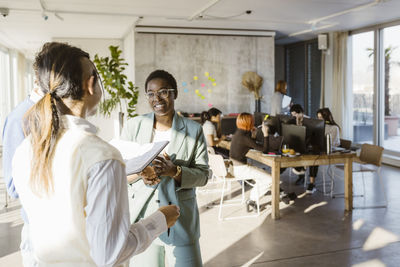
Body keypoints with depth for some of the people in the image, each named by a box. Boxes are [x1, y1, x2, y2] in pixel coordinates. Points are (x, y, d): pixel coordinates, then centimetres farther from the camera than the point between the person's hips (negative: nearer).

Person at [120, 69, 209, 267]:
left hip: (181, 220, -1)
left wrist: (174, 171, -21)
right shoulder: (133, 126, 3)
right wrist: (141, 173, -17)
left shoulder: (193, 130, 0)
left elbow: (203, 175, -1)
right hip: (142, 220, 1)